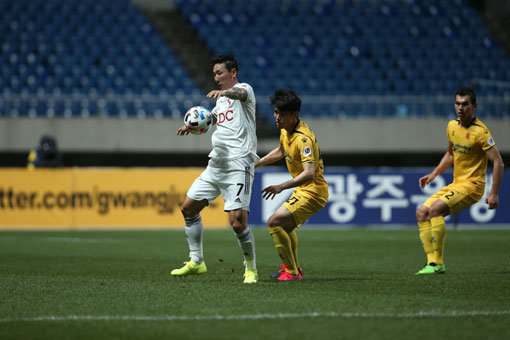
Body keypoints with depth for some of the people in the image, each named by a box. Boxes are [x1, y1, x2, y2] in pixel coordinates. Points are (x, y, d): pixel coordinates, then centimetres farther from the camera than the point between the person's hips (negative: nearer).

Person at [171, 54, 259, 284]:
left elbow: (240, 93, -29)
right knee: (188, 208, 10)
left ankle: (250, 268, 5)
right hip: (216, 163, 9)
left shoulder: (244, 89, -4)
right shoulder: (222, 99, 21)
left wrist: (224, 92, -51)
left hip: (238, 165, -9)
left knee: (238, 223, -15)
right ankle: (196, 262, 20)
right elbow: (212, 118, 41)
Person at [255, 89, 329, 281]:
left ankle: (291, 272, -11)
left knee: (274, 223, -18)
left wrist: (282, 187, -47)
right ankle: (294, 268, 41)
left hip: (312, 191, -10)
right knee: (286, 226, 28)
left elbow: (309, 173, -39)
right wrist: (256, 164, 25)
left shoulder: (303, 139, -27)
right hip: (302, 190, 10)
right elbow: (280, 151, 25)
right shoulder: (285, 130, 2)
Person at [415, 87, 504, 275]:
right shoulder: (452, 126, 9)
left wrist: (494, 193, -21)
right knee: (421, 213, -1)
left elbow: (498, 163, -15)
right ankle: (432, 262, -5)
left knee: (435, 209, -26)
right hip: (455, 184, 8)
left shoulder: (480, 132, -15)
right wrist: (434, 174, 17)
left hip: (472, 185, -8)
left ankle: (438, 264, -24)